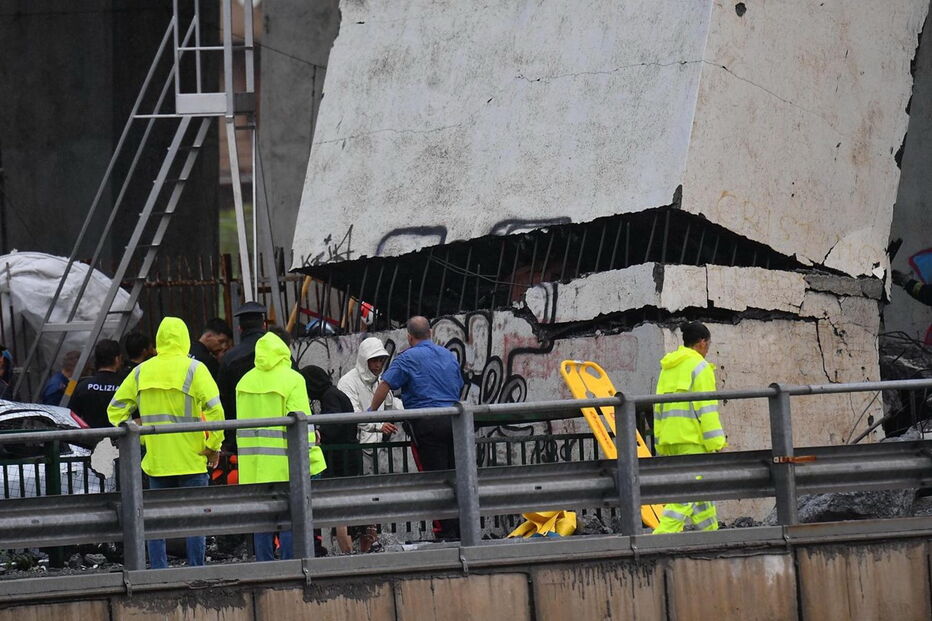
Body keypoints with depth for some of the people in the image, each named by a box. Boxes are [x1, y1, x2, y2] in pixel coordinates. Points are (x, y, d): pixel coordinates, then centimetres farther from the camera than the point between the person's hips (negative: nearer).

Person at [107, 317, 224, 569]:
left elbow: (116, 409, 8)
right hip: (191, 460, -3)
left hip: (156, 460, 3)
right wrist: (213, 446, -6)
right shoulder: (193, 369, -6)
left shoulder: (141, 371, 6)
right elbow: (214, 410, -15)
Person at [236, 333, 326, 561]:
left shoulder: (244, 382, 11)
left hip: (254, 466, 5)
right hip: (284, 465, -5)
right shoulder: (292, 380, -7)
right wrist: (309, 461, -10)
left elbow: (241, 422, 14)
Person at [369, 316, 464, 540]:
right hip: (453, 419, 6)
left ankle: (447, 533, -9)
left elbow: (385, 385, -6)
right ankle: (462, 531, 10)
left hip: (426, 423, -6)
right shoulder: (449, 356, 17)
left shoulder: (409, 358, -2)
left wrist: (371, 412, 4)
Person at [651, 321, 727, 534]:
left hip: (669, 437, 8)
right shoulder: (699, 367, -5)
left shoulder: (667, 368, 18)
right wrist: (716, 443, -10)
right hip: (692, 437, -8)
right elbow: (706, 408, -11)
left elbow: (658, 407, 19)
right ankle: (664, 535, -23)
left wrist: (661, 443, 21)